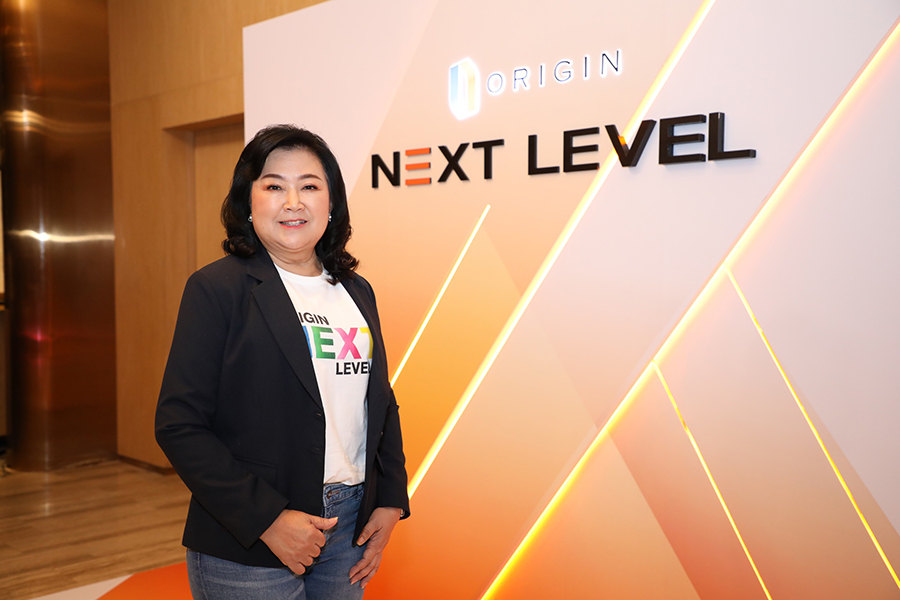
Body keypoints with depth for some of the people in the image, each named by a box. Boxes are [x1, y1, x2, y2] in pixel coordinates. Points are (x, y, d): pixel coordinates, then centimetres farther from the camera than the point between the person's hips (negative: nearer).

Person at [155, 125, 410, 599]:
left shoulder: (356, 291, 9)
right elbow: (179, 425, -13)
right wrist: (267, 519, -17)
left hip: (348, 525, 5)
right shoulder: (217, 288, -9)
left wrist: (390, 499, 4)